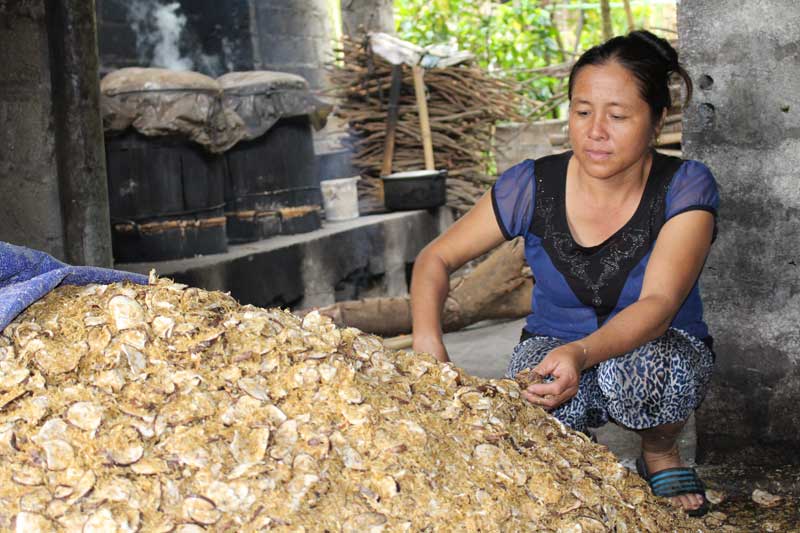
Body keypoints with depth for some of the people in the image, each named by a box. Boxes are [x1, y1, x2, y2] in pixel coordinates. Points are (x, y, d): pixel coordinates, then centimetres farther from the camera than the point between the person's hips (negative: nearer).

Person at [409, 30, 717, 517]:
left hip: (660, 348, 0)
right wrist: (428, 343, -29)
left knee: (641, 369, -38)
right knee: (535, 407, -36)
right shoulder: (533, 186, -15)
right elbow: (436, 259, -9)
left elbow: (658, 305, -32)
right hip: (554, 343, 1)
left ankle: (661, 454, -2)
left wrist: (583, 353, -53)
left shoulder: (685, 189, -20)